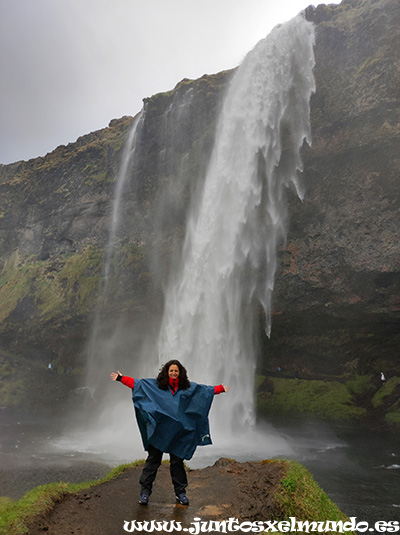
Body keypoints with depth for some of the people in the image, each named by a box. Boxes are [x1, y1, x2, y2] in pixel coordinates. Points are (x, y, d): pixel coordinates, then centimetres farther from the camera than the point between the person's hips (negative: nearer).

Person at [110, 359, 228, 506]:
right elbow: (136, 383, 4)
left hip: (177, 432, 1)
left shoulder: (188, 387, 7)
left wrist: (221, 388, 12)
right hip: (158, 429, -1)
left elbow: (206, 389, 14)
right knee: (153, 460, 4)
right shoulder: (155, 385, 3)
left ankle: (180, 492, 23)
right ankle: (145, 491, 16)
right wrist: (121, 378, -2)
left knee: (177, 462, 9)